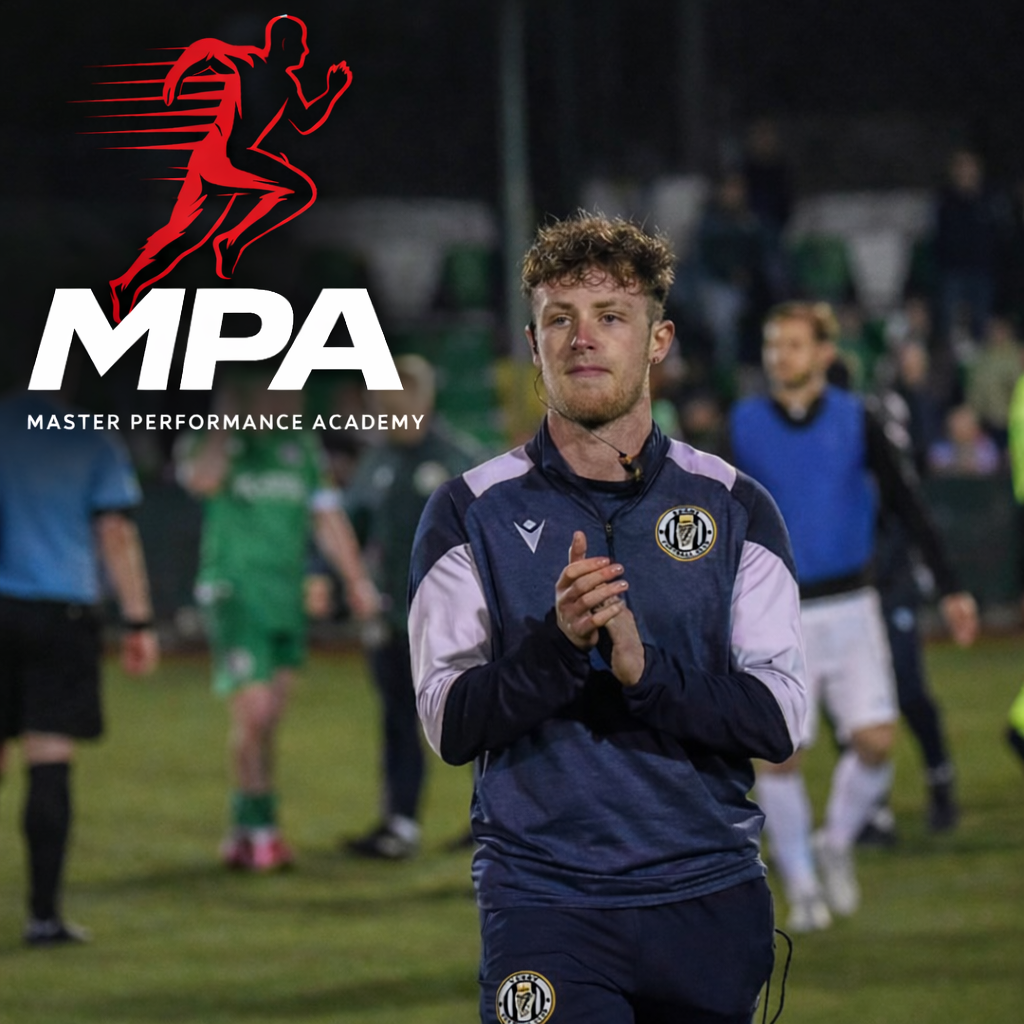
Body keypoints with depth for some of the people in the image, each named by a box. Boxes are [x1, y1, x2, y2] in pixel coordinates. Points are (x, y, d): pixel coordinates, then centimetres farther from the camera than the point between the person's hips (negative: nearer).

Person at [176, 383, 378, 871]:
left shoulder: (302, 450, 13)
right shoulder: (212, 445, -2)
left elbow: (328, 517, 16)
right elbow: (203, 481, -25)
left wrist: (357, 578, 9)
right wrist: (224, 425, -16)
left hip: (287, 600, 5)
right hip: (235, 596, -5)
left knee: (269, 721, 5)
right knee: (254, 713, -14)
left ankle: (244, 832, 14)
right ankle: (258, 829, -5)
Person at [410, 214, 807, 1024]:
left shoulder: (734, 507, 7)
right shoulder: (471, 514, 4)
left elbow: (781, 720, -1)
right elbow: (450, 726, -3)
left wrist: (644, 667, -17)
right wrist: (555, 643, -20)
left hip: (711, 898, 2)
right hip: (543, 898, -2)